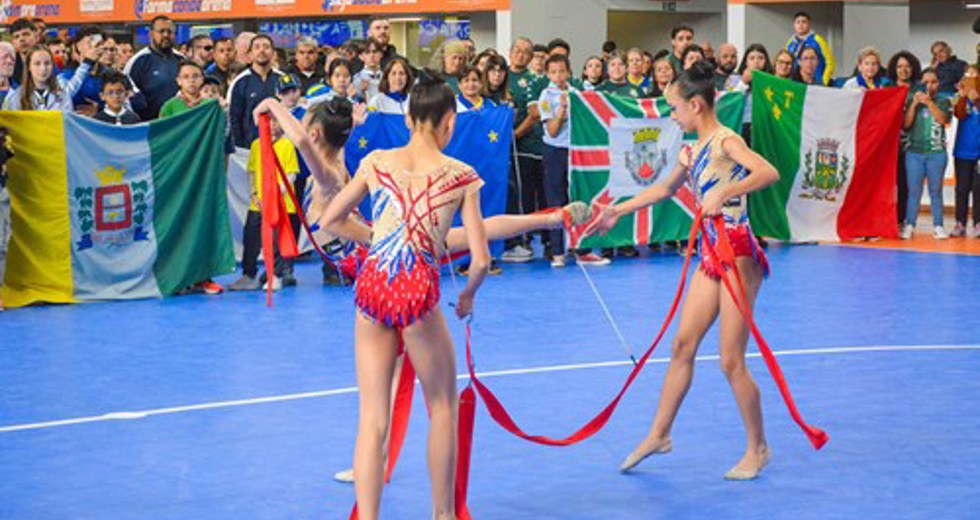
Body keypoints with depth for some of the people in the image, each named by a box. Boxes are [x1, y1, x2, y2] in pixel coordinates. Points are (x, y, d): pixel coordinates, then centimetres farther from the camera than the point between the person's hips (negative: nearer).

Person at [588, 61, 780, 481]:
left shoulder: (725, 141, -13)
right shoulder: (693, 151, 12)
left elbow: (769, 173, -29)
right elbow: (664, 189, 31)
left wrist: (723, 193, -35)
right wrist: (618, 211, 35)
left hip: (738, 257, -8)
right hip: (711, 257, 8)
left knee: (731, 361, -3)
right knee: (682, 345, 10)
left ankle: (757, 449, 12)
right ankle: (659, 435, 20)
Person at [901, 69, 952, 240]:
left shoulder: (943, 102, 6)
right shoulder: (913, 101, 8)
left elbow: (942, 119, -11)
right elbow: (906, 123, -1)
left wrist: (929, 102, -17)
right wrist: (914, 103, -10)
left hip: (936, 153, 0)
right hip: (914, 152, 0)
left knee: (935, 191, 3)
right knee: (914, 191, 0)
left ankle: (938, 226, 6)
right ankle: (909, 225, 4)